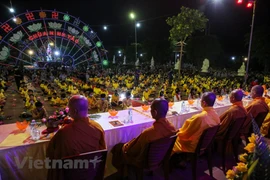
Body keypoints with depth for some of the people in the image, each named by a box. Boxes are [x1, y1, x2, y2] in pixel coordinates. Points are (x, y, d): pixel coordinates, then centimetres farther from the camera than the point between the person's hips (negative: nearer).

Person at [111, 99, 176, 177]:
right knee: (129, 144, 25)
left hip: (144, 161, -6)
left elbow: (132, 151, -22)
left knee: (118, 147, 14)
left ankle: (124, 173, 36)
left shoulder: (148, 133, -40)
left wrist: (126, 146, 2)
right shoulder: (172, 128, -18)